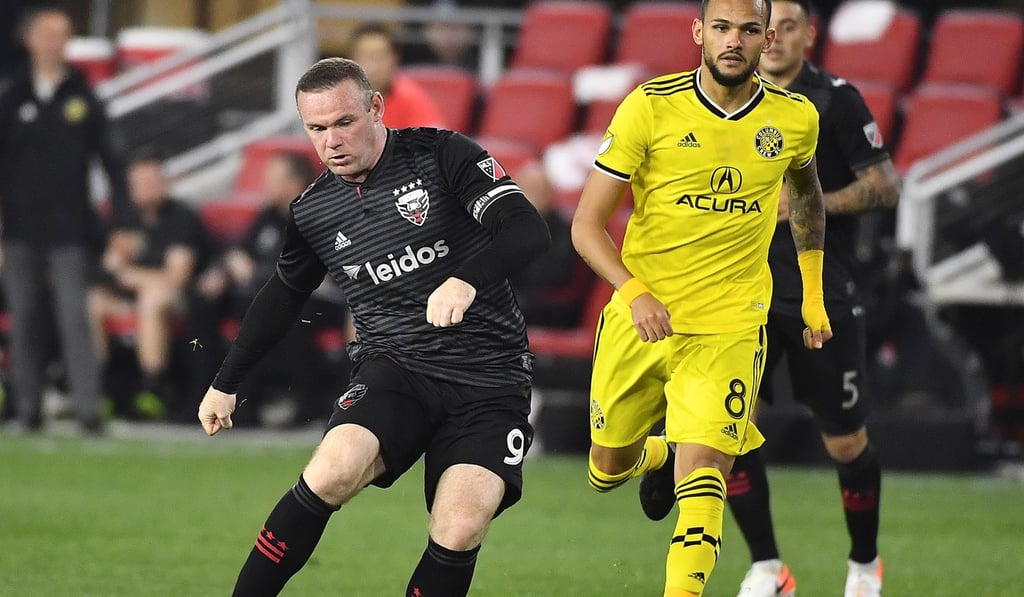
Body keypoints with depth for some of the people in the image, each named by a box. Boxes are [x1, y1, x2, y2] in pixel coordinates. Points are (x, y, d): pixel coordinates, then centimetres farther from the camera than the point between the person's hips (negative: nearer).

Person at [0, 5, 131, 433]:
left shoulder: (83, 98, 4)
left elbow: (111, 161, 5)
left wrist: (121, 223, 0)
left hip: (70, 230, -2)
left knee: (75, 317, -9)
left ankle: (88, 407, -13)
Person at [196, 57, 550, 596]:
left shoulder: (442, 156, -5)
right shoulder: (312, 212, 7)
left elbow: (527, 230, -16)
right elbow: (283, 296, 26)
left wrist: (467, 280, -35)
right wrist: (225, 383, 32)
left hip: (488, 379, -2)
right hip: (393, 368, 2)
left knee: (458, 534, -21)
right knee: (334, 470, -28)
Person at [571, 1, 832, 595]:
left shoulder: (795, 118, -1)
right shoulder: (649, 107, -10)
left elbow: (806, 190, 24)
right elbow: (587, 224, -8)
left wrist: (814, 295, 23)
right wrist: (634, 292, -25)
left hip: (729, 327, -1)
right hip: (639, 318, 1)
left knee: (703, 479, -19)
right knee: (608, 471, 17)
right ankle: (659, 453, 51)